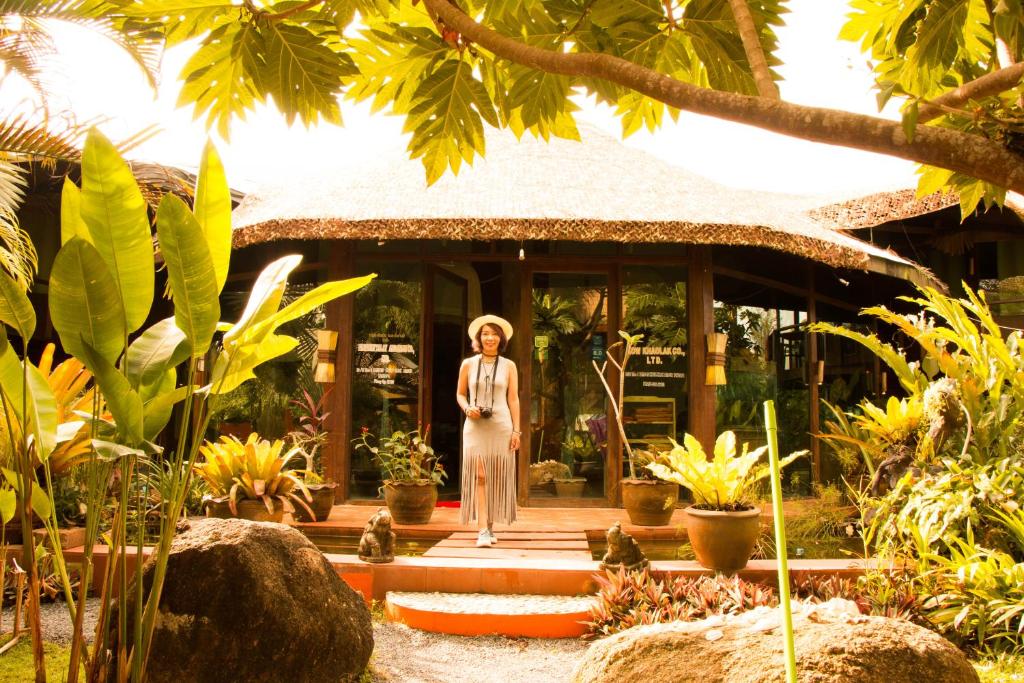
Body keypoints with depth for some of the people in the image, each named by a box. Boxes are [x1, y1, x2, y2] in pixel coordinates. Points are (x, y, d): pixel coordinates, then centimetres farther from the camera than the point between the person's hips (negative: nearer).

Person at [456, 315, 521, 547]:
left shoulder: (508, 366, 7)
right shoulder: (468, 364, 6)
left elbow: (513, 399, 6)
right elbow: (460, 394, 12)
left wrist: (516, 430, 0)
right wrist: (467, 408, -9)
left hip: (501, 426, 1)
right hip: (475, 426, -1)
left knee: (496, 478, 3)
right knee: (479, 477, -9)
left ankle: (491, 527, 15)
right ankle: (483, 531, -12)